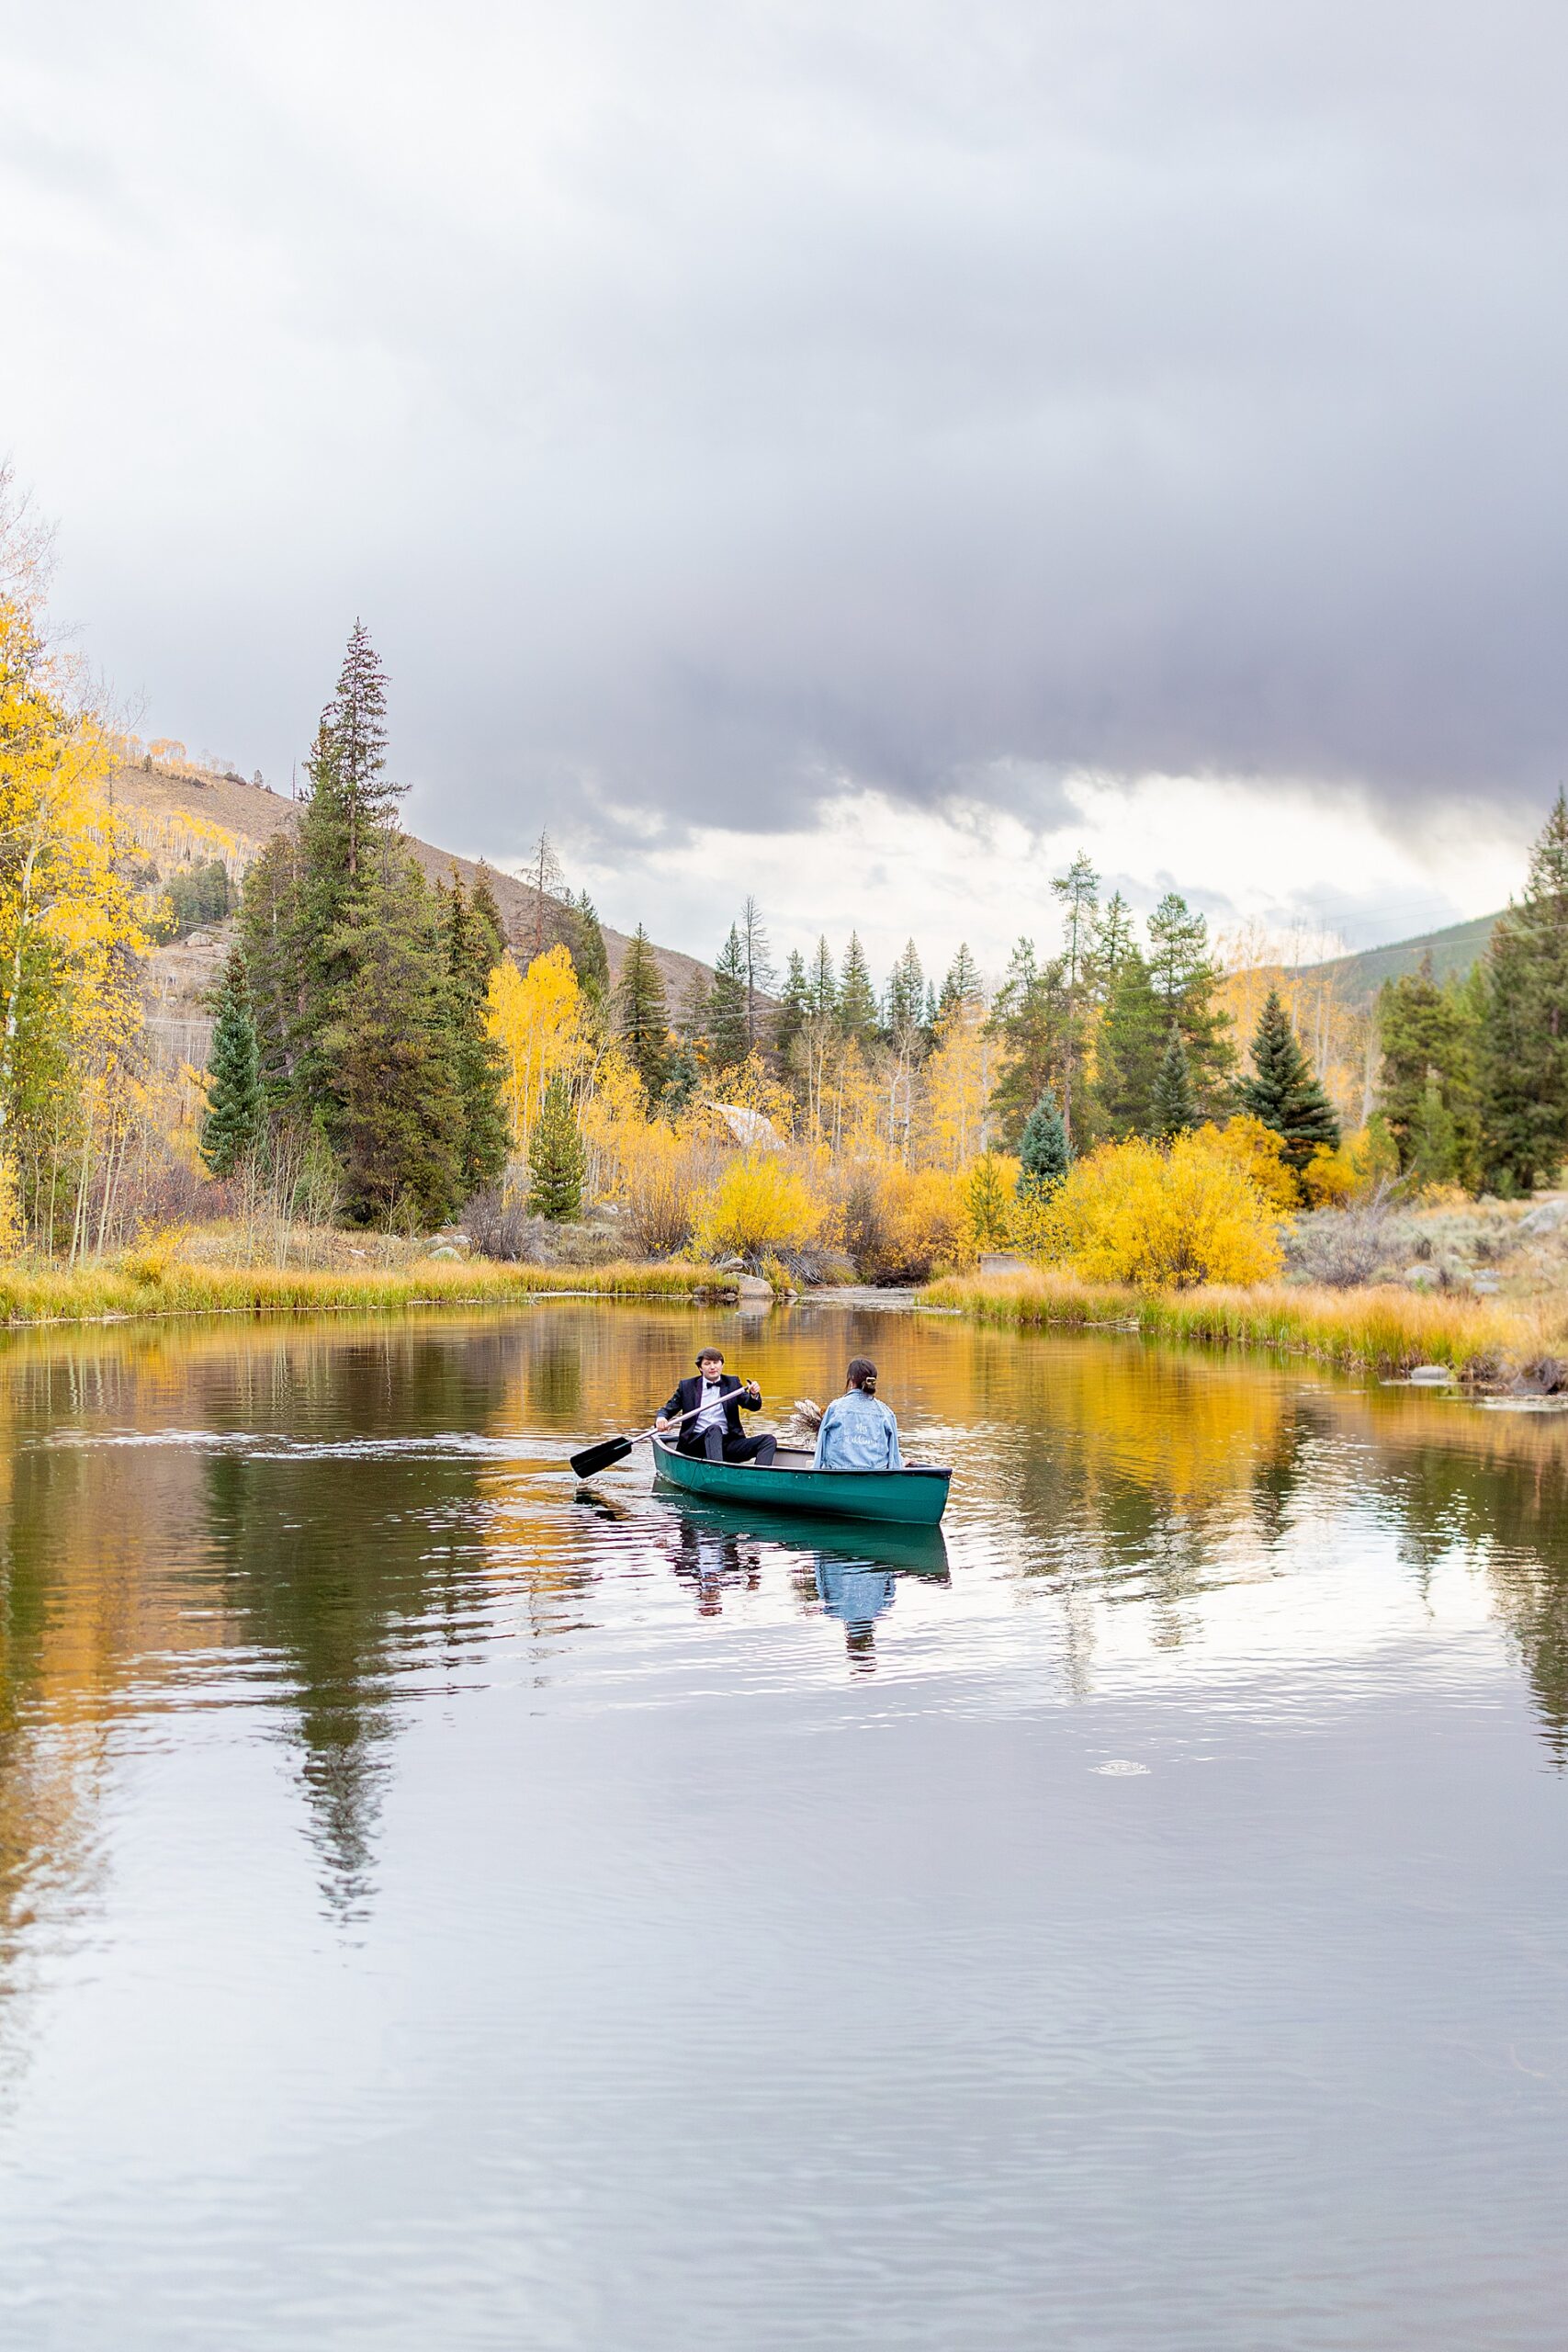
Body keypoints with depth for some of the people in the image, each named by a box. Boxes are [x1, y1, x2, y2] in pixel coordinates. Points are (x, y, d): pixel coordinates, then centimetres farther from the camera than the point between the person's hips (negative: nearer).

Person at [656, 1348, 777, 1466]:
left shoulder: (732, 1383, 15)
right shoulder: (687, 1386, 11)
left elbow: (753, 1406, 6)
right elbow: (668, 1409, 15)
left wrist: (754, 1394, -18)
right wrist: (661, 1418, -10)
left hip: (727, 1444, 3)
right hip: (696, 1443, -3)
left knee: (769, 1440, -18)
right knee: (714, 1429, -36)